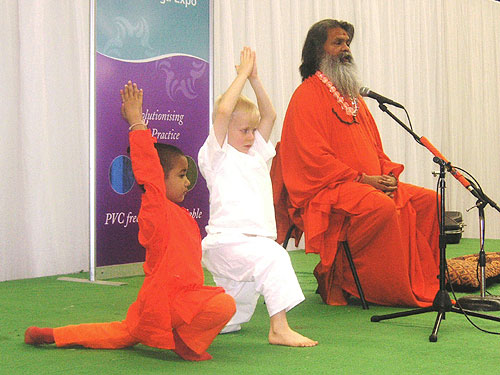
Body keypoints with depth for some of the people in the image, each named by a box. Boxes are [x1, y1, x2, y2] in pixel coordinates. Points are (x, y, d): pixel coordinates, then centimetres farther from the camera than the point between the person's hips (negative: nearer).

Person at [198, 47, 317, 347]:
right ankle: (279, 328, -30)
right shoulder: (217, 156, -1)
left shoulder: (256, 154, 20)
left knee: (234, 315, 13)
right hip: (226, 241, -8)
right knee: (273, 256, -32)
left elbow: (270, 115, 16)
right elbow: (224, 111, -15)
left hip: (254, 241, 8)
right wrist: (243, 73, -8)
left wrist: (255, 78, 8)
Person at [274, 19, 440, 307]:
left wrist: (388, 175, 2)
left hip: (370, 184, 9)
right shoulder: (307, 95, -4)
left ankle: (422, 285, -2)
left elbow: (375, 148, 24)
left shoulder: (353, 96, 23)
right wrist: (361, 179, -18)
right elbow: (314, 158, -15)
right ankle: (334, 277, -18)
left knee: (428, 200, -2)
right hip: (323, 190, -9)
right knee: (382, 207, -33)